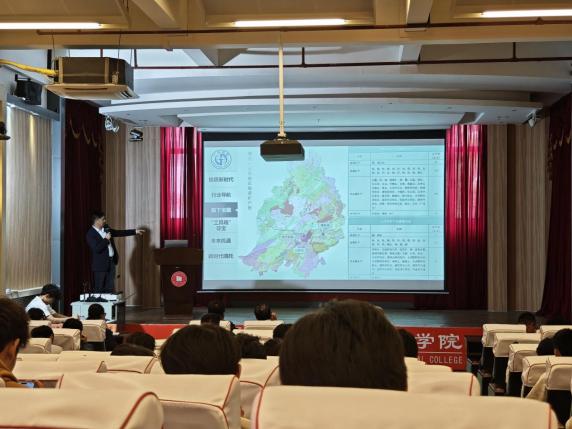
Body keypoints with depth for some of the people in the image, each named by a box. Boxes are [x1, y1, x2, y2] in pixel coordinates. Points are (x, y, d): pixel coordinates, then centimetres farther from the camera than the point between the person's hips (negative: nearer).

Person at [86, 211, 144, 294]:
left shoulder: (106, 228, 9)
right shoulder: (90, 234, -15)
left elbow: (118, 232, 20)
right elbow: (97, 249, -24)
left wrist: (135, 231, 20)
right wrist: (106, 239, -18)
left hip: (111, 262, 8)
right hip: (100, 265, -7)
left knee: (110, 288, 7)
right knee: (99, 289, -1)